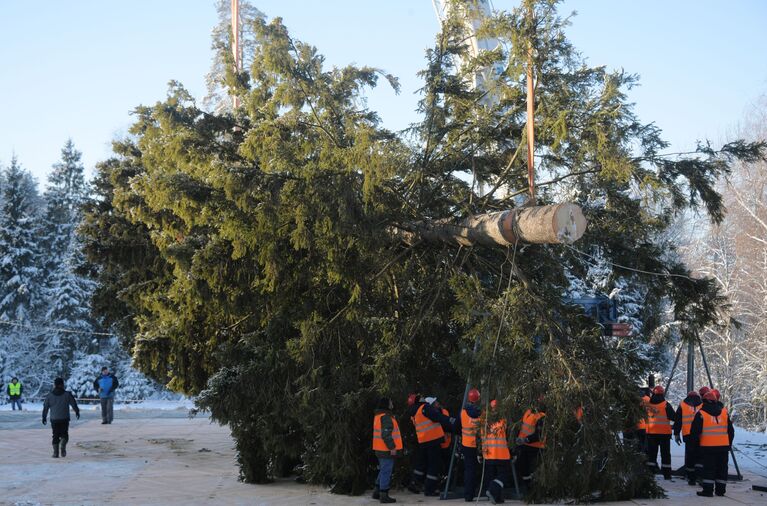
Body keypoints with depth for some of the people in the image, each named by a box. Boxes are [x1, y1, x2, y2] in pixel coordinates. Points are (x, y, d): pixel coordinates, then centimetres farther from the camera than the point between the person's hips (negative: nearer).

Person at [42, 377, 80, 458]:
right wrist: (77, 412, 22)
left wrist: (44, 417, 17)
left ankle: (55, 452, 2)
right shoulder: (67, 395, -2)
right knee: (64, 434, 9)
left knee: (55, 436, 9)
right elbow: (74, 404, 4)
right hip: (64, 419, -1)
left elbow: (45, 407, 6)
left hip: (54, 419, 1)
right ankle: (63, 447, -18)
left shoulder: (49, 395, 2)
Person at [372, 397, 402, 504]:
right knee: (386, 472, -5)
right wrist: (392, 447, -20)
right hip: (386, 449, -10)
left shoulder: (378, 416, 16)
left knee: (383, 471, 20)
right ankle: (384, 495, -3)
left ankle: (377, 492, 25)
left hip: (380, 449, 10)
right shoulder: (386, 417, -17)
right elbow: (386, 434, -24)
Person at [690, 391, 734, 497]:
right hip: (723, 446, 4)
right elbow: (731, 431, 14)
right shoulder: (724, 413, 8)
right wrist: (729, 444, 23)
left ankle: (708, 490, -3)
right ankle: (721, 490, 15)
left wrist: (695, 444, 11)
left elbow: (694, 431, -4)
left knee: (708, 468, 0)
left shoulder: (701, 414, -5)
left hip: (707, 447, -4)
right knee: (722, 468, 12)